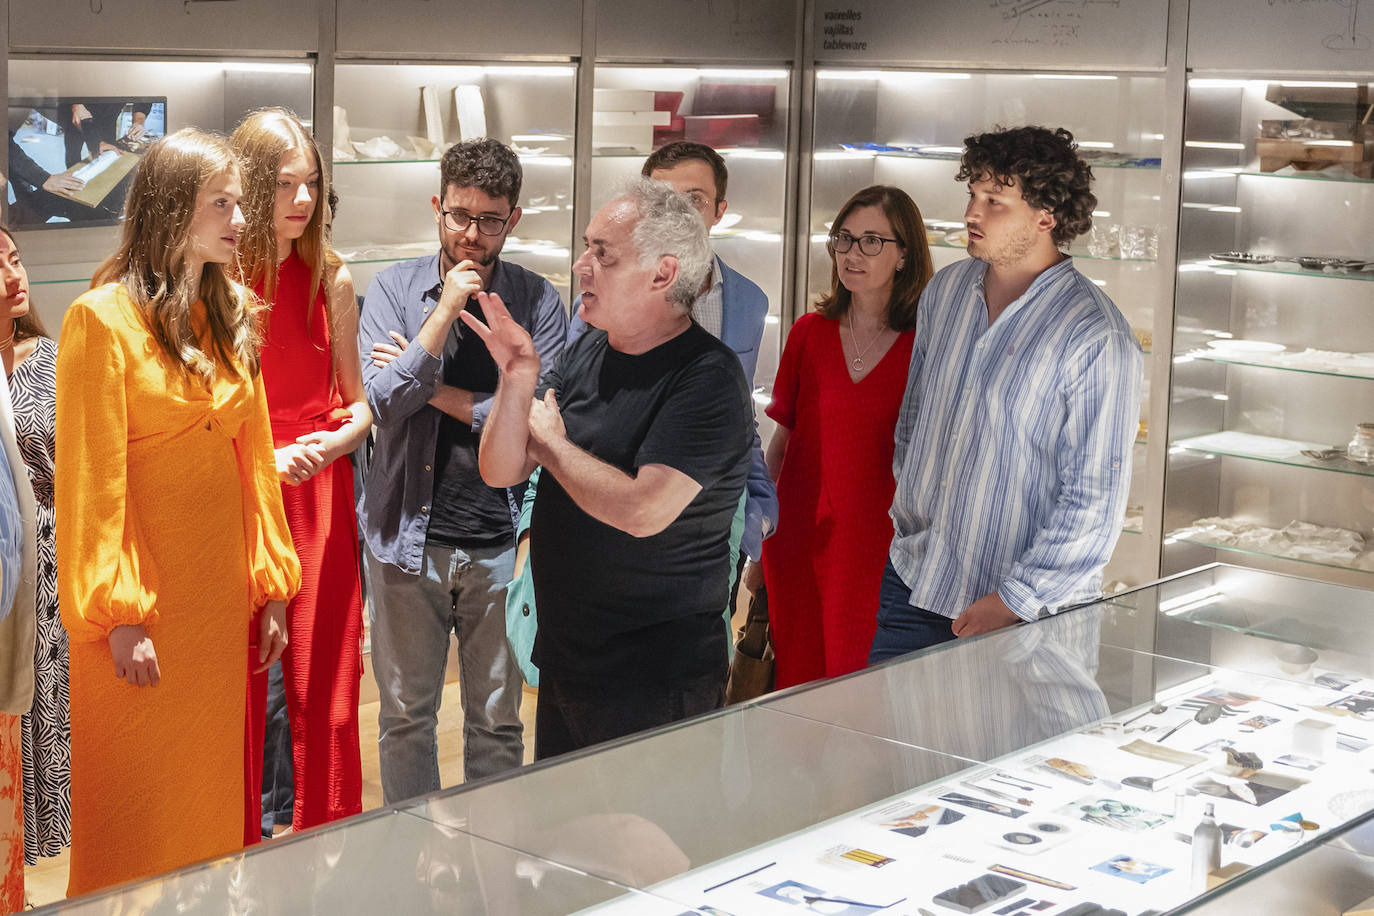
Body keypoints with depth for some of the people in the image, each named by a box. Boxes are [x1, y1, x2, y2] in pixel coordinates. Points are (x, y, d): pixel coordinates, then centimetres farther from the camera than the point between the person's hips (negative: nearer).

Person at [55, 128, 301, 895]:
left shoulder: (232, 318, 10)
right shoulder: (103, 319, -11)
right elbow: (93, 480, -13)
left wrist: (272, 587, 10)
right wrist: (118, 614, -16)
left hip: (223, 590, 6)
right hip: (145, 600, -6)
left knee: (215, 785, 13)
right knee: (138, 802, 4)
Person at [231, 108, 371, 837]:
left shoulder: (330, 279, 5)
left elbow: (360, 401, 13)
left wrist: (333, 443, -8)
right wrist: (262, 456, -15)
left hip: (320, 502, 3)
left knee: (326, 694, 4)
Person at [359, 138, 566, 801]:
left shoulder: (537, 301, -1)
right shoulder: (395, 289, 1)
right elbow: (385, 402, -12)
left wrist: (435, 391, -9)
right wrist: (446, 311, -16)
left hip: (500, 540, 0)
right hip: (409, 536, 0)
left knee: (498, 717, 11)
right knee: (405, 714, 11)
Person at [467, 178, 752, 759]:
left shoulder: (709, 379, -18)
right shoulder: (585, 354, 6)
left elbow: (642, 511, -27)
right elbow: (499, 472, 4)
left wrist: (550, 439, -11)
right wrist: (516, 383, -15)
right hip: (564, 660, 8)